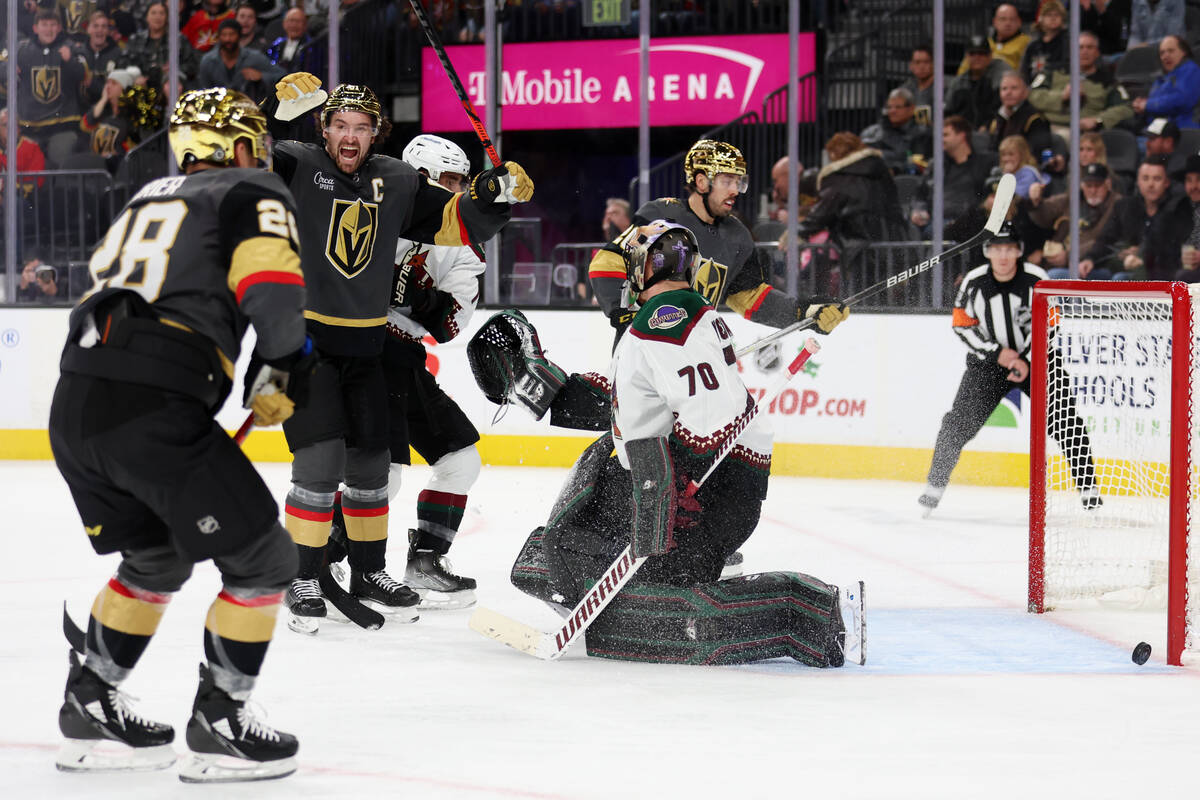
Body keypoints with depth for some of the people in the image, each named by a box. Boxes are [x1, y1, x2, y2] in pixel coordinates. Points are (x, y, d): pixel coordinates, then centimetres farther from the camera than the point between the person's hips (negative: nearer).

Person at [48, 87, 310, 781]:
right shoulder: (256, 195, 5)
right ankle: (220, 726, 8)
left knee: (157, 559, 28)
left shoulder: (150, 198, 28)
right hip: (155, 410, -8)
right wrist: (291, 362, 7)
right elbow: (271, 289, -11)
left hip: (75, 405, 8)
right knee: (262, 561, 6)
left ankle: (91, 709, 28)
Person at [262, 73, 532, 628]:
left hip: (364, 348, 6)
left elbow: (456, 222, 12)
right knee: (321, 461, -13)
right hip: (301, 339, -5)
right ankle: (301, 579, 0)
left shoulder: (397, 184, 6)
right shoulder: (297, 167, -8)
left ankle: (369, 572, 31)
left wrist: (495, 194, -6)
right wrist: (279, 111, -36)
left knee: (370, 462, 14)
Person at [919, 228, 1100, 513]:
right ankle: (935, 485, 9)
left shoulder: (1036, 279, -15)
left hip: (1037, 356, -1)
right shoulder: (973, 283, -10)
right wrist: (997, 353, -15)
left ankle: (1088, 489, -4)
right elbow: (963, 326, -4)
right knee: (958, 423, -7)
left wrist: (1027, 362, -20)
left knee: (1066, 421, -13)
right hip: (988, 361, 1)